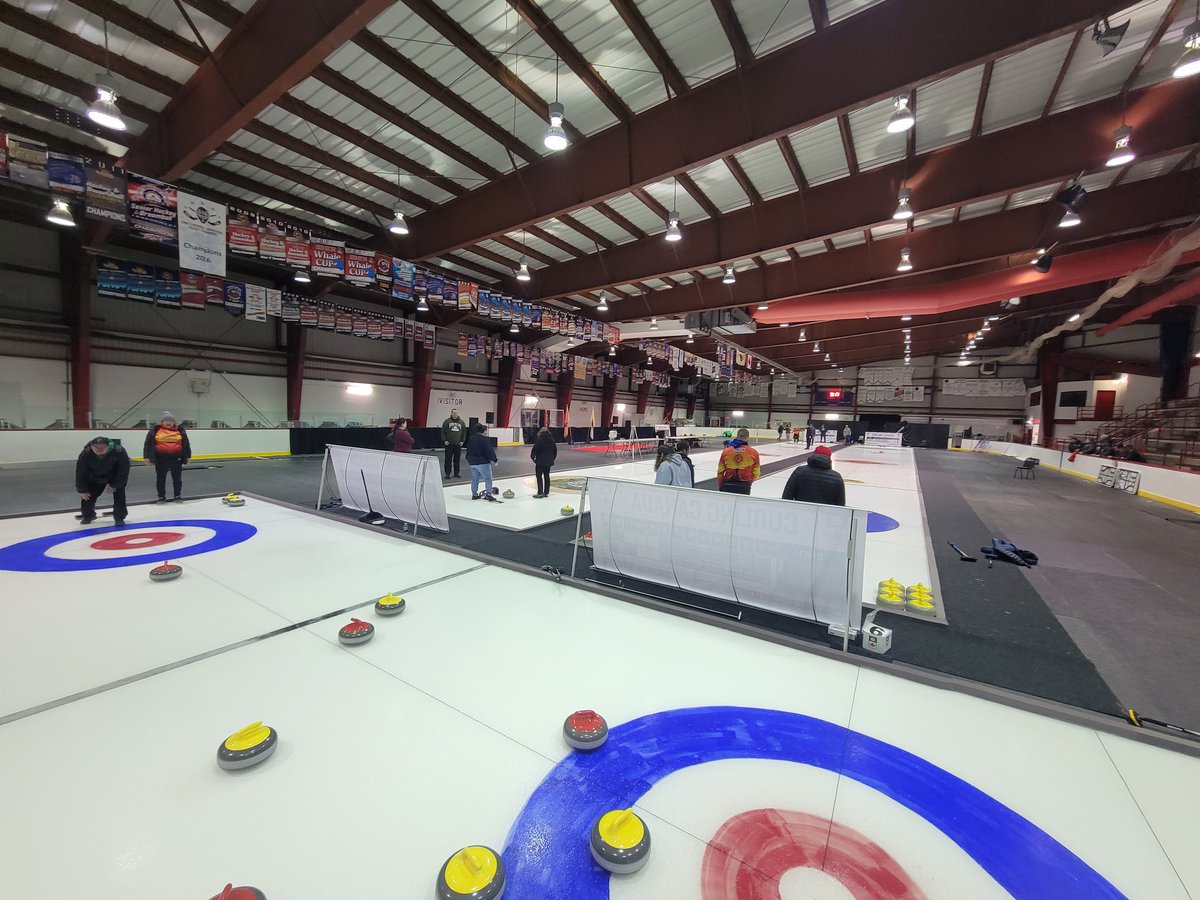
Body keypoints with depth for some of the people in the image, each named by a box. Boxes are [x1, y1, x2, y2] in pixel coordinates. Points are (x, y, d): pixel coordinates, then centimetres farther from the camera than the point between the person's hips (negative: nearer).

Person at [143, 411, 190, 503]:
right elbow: (148, 444, 2)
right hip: (160, 459, 0)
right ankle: (161, 497, 19)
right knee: (160, 479, 8)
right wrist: (147, 457, -3)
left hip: (176, 459, 0)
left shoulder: (180, 430, 4)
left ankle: (177, 496, 16)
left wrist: (187, 456, 6)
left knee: (177, 478, 6)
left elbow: (186, 444, 8)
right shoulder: (155, 430, 1)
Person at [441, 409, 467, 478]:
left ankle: (456, 473, 15)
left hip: (458, 444, 2)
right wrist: (444, 440, -6)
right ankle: (447, 473, 6)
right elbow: (443, 432, 2)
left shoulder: (461, 422, 10)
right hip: (449, 444, -2)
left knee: (457, 460, 7)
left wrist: (463, 441, 4)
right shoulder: (447, 421, 2)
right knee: (448, 459, 0)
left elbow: (464, 432, 13)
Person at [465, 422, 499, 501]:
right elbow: (490, 451, -18)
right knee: (488, 478, -1)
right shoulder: (485, 439, -14)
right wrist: (494, 459, -11)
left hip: (472, 462, 8)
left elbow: (468, 450, 19)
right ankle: (489, 494, -2)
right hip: (483, 462, -7)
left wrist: (468, 459, 29)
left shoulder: (470, 439, 9)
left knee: (474, 479, 13)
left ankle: (474, 494, 19)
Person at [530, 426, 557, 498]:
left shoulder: (539, 440, -12)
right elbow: (555, 450, 14)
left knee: (539, 476, -1)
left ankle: (540, 492, -6)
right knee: (547, 476, 12)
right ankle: (546, 492, 16)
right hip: (549, 461, 6)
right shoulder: (552, 440, 7)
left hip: (540, 461, -6)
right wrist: (552, 458, 22)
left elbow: (535, 449, -13)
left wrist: (533, 457, 4)